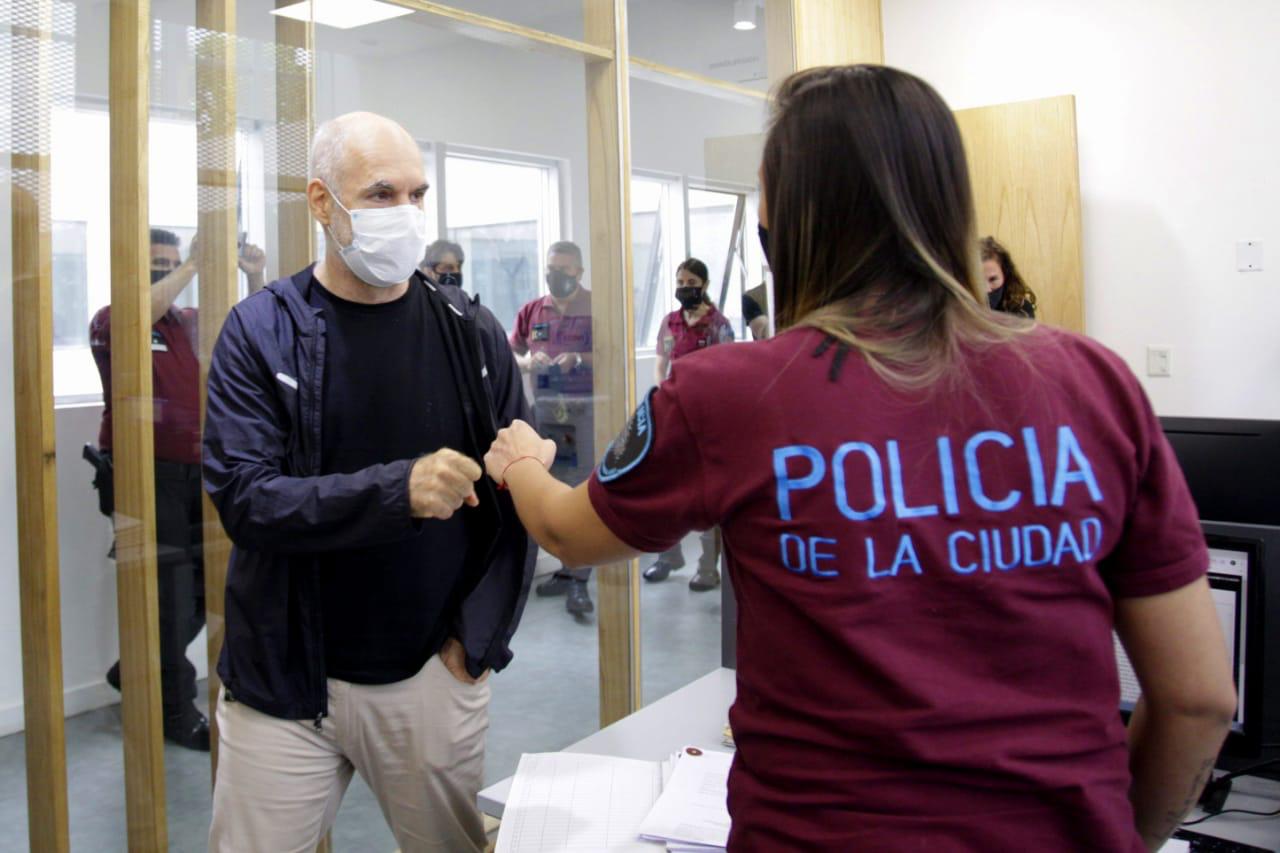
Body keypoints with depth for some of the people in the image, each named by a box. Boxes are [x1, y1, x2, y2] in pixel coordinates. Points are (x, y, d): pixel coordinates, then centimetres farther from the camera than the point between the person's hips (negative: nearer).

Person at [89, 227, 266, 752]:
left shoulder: (194, 322, 13)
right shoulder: (110, 321, -1)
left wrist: (256, 279, -3)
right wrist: (195, 264, -24)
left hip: (198, 472, 5)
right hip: (148, 474, -5)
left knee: (206, 584, 11)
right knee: (168, 593, 0)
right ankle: (176, 712, 13)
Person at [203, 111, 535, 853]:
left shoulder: (471, 332, 1)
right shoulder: (261, 333, -4)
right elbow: (245, 498, -15)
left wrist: (478, 640, -6)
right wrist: (399, 490, -28)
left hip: (436, 678, 2)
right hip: (289, 684, -1)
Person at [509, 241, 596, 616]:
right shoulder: (531, 311, 14)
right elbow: (509, 356, 17)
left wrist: (578, 359, -21)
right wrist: (529, 361, -4)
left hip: (586, 407, -5)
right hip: (545, 409, 5)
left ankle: (577, 580, -8)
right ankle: (570, 569, 18)